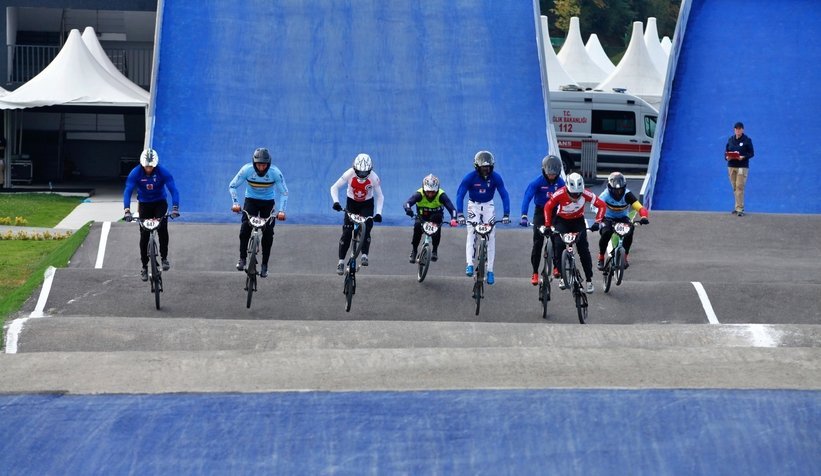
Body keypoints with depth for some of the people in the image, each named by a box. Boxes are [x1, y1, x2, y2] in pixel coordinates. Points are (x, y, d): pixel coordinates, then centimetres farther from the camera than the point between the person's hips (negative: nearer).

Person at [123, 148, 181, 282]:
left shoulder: (163, 172, -23)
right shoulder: (135, 173, -22)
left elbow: (173, 190, -27)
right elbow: (128, 191, -28)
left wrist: (175, 208, -42)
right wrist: (127, 210, -42)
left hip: (160, 203, -1)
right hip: (144, 204, 1)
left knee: (162, 227, -26)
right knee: (144, 235, -4)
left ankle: (164, 258, -12)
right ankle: (144, 267, 8)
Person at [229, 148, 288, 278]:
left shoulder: (275, 172, -24)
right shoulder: (247, 170, -23)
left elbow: (284, 192, -15)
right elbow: (232, 186, -13)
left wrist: (281, 211, -25)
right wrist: (235, 203, -26)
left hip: (268, 203, 0)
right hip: (251, 200, 0)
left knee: (268, 233, -9)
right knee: (245, 228, -22)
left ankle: (264, 265, 2)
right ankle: (242, 258, -11)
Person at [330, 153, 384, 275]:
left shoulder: (374, 178, -25)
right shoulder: (349, 174, -25)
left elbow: (379, 196, -13)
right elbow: (334, 188, -17)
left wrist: (378, 213, -25)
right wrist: (336, 202, -33)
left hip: (367, 204, 0)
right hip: (352, 203, 0)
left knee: (366, 229, -22)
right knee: (346, 232, -7)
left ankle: (364, 255, -15)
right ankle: (341, 261, -3)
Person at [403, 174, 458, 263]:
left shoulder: (441, 195, -26)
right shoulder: (419, 194, -25)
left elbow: (451, 208, -36)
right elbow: (407, 202, -40)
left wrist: (453, 219, -56)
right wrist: (408, 209, -64)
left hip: (435, 218, 0)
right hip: (422, 217, 0)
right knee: (417, 226, -30)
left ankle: (435, 250, -17)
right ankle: (414, 250, -10)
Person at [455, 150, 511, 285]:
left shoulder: (496, 178, -17)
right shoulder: (470, 177, -21)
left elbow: (504, 195, -18)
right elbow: (460, 195, -24)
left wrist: (506, 214, -30)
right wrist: (459, 214, -36)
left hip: (488, 206, 1)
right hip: (473, 205, -1)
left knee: (491, 235, -7)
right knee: (472, 232, -21)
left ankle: (490, 270, -1)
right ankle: (469, 264, -28)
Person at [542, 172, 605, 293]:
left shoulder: (586, 194, -27)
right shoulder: (560, 194, -29)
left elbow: (601, 205, -22)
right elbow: (548, 207, -19)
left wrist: (597, 222, -33)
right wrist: (547, 226, -26)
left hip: (578, 221, 0)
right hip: (562, 221, 0)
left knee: (583, 249, -11)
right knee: (558, 245, -20)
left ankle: (589, 280, -3)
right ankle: (561, 276, -7)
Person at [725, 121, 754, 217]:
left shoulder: (747, 140, -4)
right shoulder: (730, 139, 8)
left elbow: (751, 153, -3)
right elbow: (726, 151, 13)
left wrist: (743, 157, -21)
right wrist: (727, 157, -9)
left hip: (742, 166, -5)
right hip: (731, 166, 5)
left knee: (739, 187, -11)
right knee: (735, 187, 8)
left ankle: (739, 209, -11)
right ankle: (738, 207, 18)